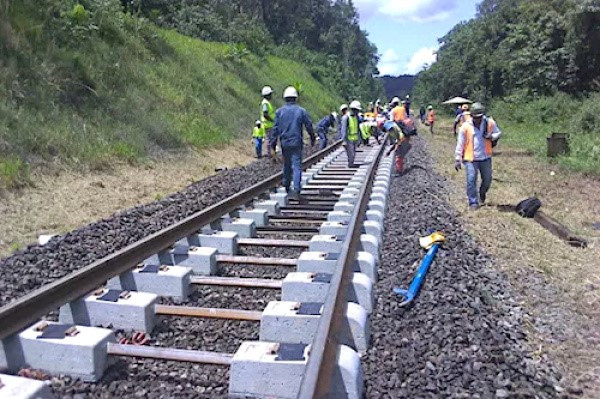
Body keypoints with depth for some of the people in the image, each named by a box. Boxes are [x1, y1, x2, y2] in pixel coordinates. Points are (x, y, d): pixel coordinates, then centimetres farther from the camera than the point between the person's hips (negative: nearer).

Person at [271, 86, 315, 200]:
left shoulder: (279, 111, 1)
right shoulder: (301, 111, -2)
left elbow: (275, 129, 0)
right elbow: (309, 127, 3)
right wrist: (312, 139, 18)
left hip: (284, 143, 2)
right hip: (296, 143, -2)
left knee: (287, 165, 19)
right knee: (297, 166, -3)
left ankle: (287, 186, 33)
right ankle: (296, 190, -15)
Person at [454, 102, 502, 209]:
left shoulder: (490, 123, -3)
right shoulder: (465, 126, -9)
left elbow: (498, 133, 11)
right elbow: (460, 144, -5)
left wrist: (492, 136, -14)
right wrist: (457, 159, -4)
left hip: (485, 158, 3)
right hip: (470, 158, -3)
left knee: (487, 179, 13)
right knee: (471, 180, -7)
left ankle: (482, 194, 42)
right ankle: (473, 202, 4)